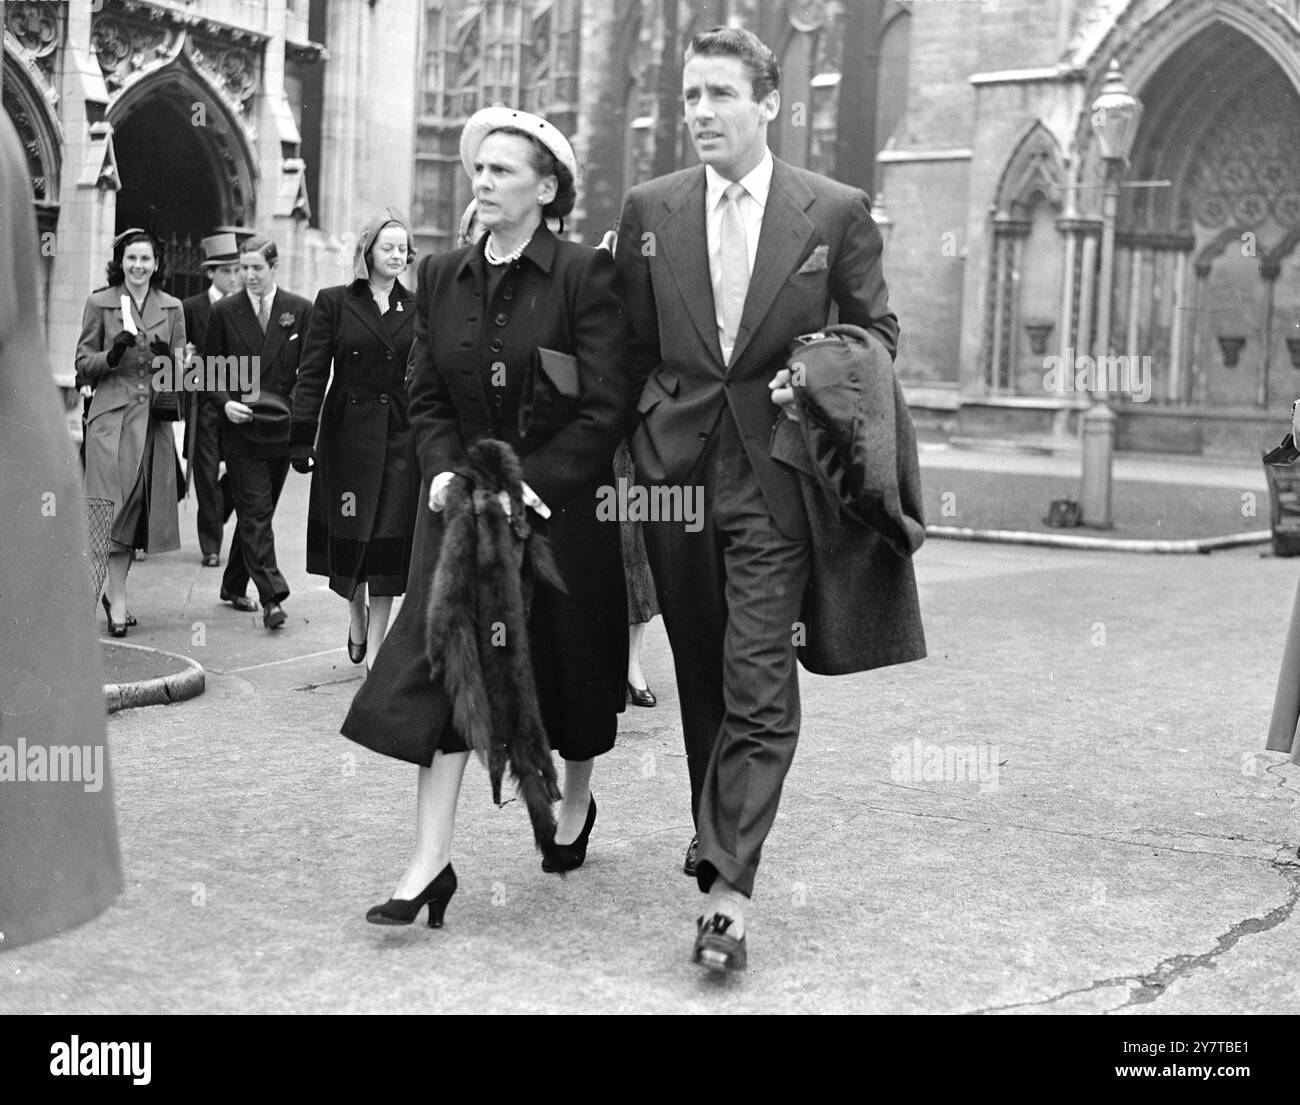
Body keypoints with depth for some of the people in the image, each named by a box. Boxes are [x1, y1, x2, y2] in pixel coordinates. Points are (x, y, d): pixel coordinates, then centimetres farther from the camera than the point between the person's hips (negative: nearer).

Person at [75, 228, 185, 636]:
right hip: (111, 415, -3)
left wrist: (167, 358, -7)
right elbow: (83, 365, 6)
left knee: (139, 503, 4)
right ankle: (118, 599, -9)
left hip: (153, 417, 3)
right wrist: (113, 355, -13)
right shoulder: (99, 304, 5)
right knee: (116, 502, -11)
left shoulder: (171, 307, 12)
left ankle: (113, 586, 17)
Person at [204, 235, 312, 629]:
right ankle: (271, 597, -12)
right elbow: (210, 367, 7)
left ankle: (234, 586, 26)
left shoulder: (300, 310, 5)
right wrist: (224, 402, -10)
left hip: (282, 427, 2)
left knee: (256, 512, 11)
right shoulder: (224, 312, 4)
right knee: (256, 513, -8)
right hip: (240, 426, -2)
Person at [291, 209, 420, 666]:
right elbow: (312, 374, -2)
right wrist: (302, 436, -9)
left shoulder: (416, 309, 8)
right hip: (348, 433, -1)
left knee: (390, 537, 0)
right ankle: (358, 615, 33)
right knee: (349, 535, 5)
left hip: (401, 435, 1)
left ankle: (375, 643, 9)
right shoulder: (335, 302, 1)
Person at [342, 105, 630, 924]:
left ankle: (576, 804, 39)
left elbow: (608, 409, -14)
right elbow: (427, 397, 7)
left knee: (571, 664, 12)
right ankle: (431, 861, -7)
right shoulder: (442, 276, 5)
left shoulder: (585, 275, -9)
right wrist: (447, 472, -11)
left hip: (561, 503, -3)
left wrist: (526, 482, -20)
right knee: (442, 664, -8)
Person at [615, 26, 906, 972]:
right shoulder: (649, 211, 7)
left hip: (774, 474, -3)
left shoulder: (836, 211, 0)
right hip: (674, 468, 3)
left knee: (758, 683, -8)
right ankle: (720, 833, 33)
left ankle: (728, 886, -6)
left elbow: (878, 333, 8)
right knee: (700, 673, 14)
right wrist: (635, 449, 7)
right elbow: (633, 347, 12)